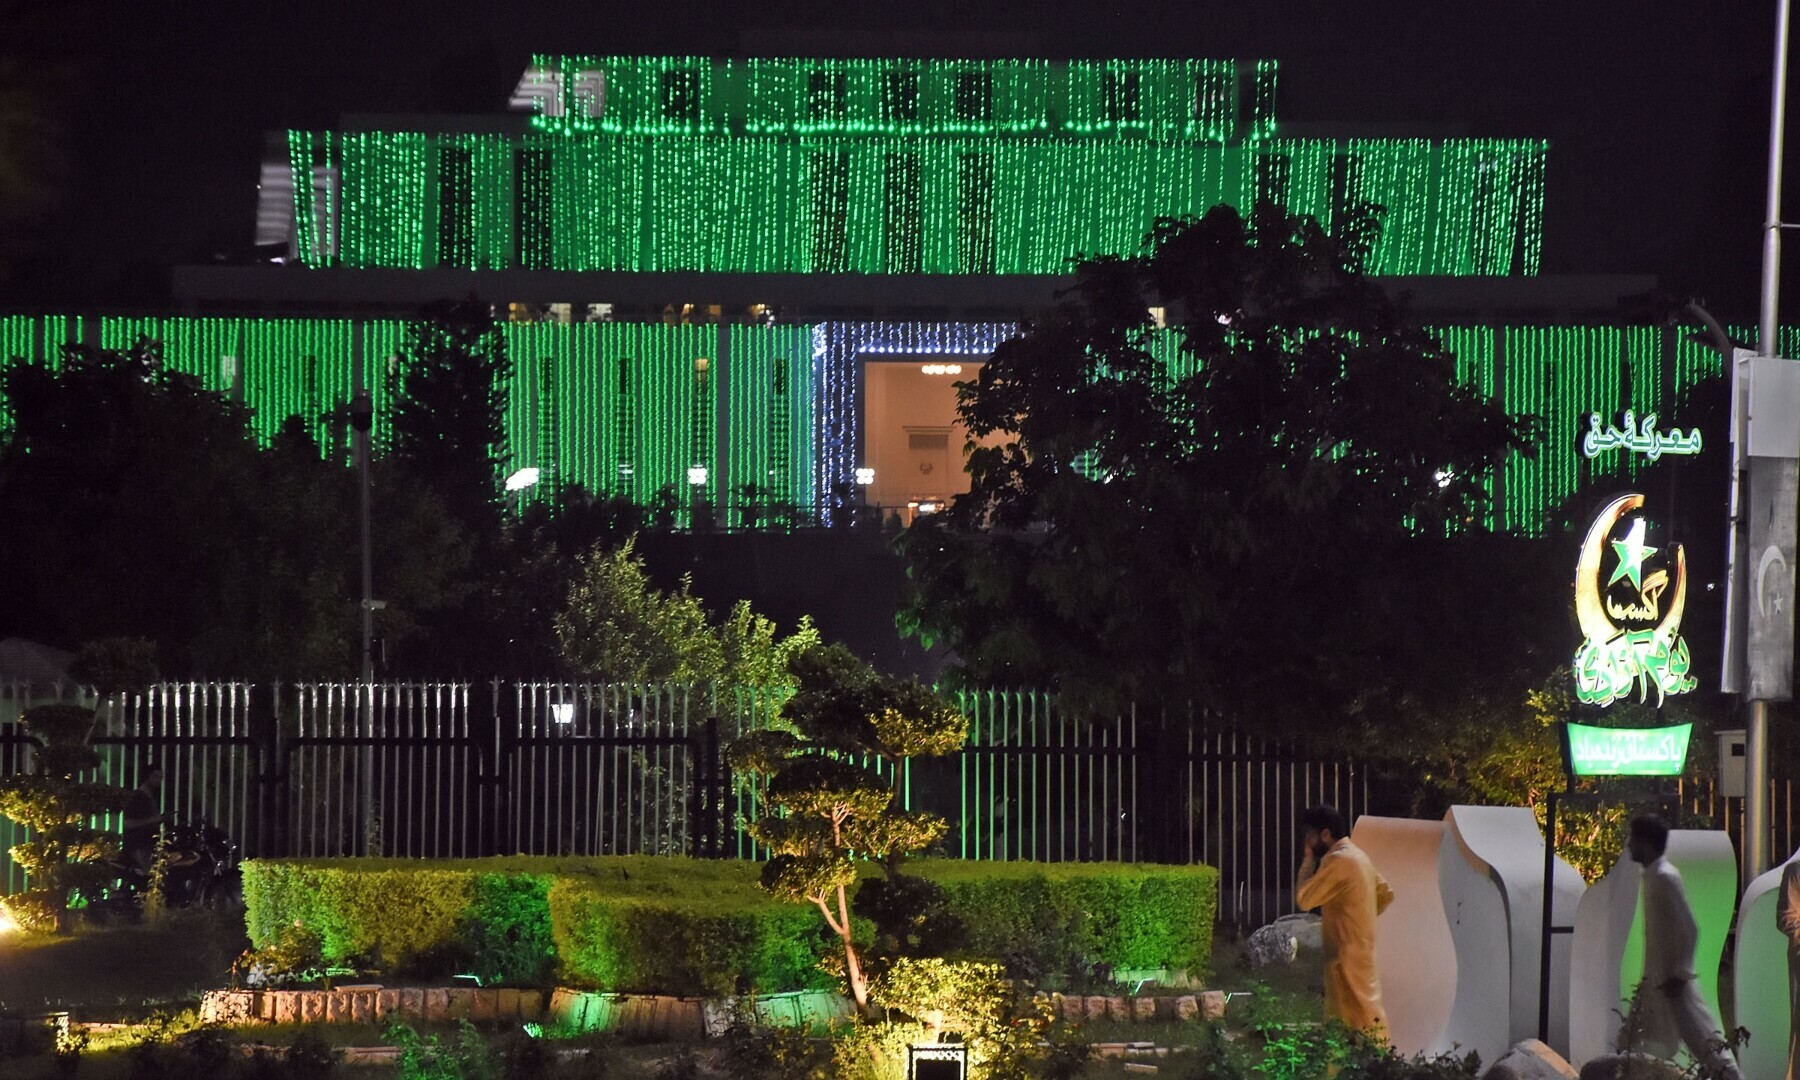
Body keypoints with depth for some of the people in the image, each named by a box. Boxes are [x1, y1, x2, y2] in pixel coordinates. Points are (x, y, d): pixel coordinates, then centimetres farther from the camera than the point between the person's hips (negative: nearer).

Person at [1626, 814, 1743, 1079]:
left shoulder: (1665, 878, -18)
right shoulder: (1653, 876, 11)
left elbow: (1688, 929, -21)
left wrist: (1678, 975, -19)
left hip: (1673, 980, -10)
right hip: (1658, 978, 10)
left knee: (1704, 1041, -8)